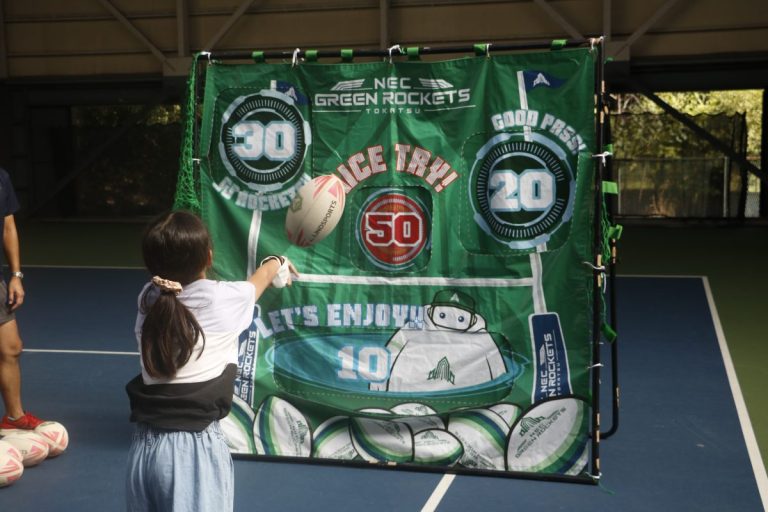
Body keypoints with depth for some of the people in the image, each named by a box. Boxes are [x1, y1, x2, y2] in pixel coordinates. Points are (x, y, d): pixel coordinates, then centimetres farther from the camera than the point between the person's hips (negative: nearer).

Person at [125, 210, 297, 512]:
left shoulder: (149, 299, 2)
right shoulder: (222, 299, -5)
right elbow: (258, 281, 19)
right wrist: (276, 264, 37)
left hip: (145, 446, 5)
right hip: (195, 447, -5)